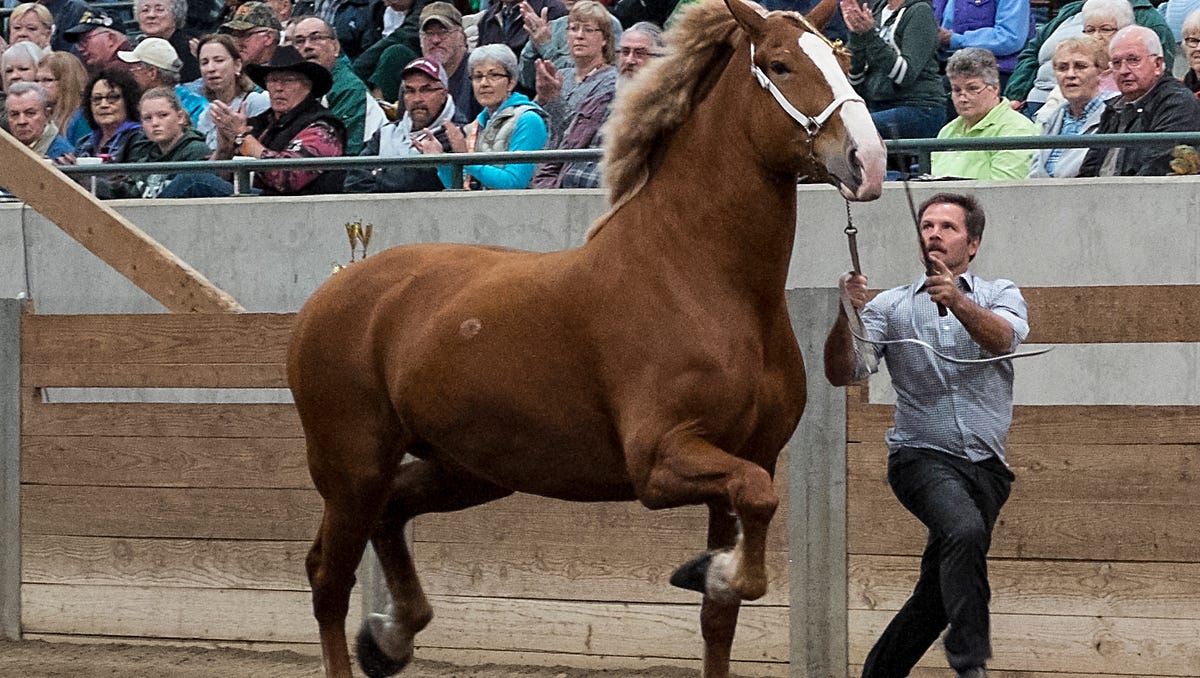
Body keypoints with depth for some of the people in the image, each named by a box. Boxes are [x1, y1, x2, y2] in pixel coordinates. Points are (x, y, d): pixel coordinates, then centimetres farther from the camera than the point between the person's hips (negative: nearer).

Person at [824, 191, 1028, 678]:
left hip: (985, 467, 3)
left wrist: (958, 301, -33)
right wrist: (846, 318, -19)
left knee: (937, 593, 7)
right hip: (922, 455, -3)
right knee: (965, 529, -33)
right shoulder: (890, 306, 11)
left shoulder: (1000, 296, 10)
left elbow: (1003, 338, -14)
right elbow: (842, 374, 0)